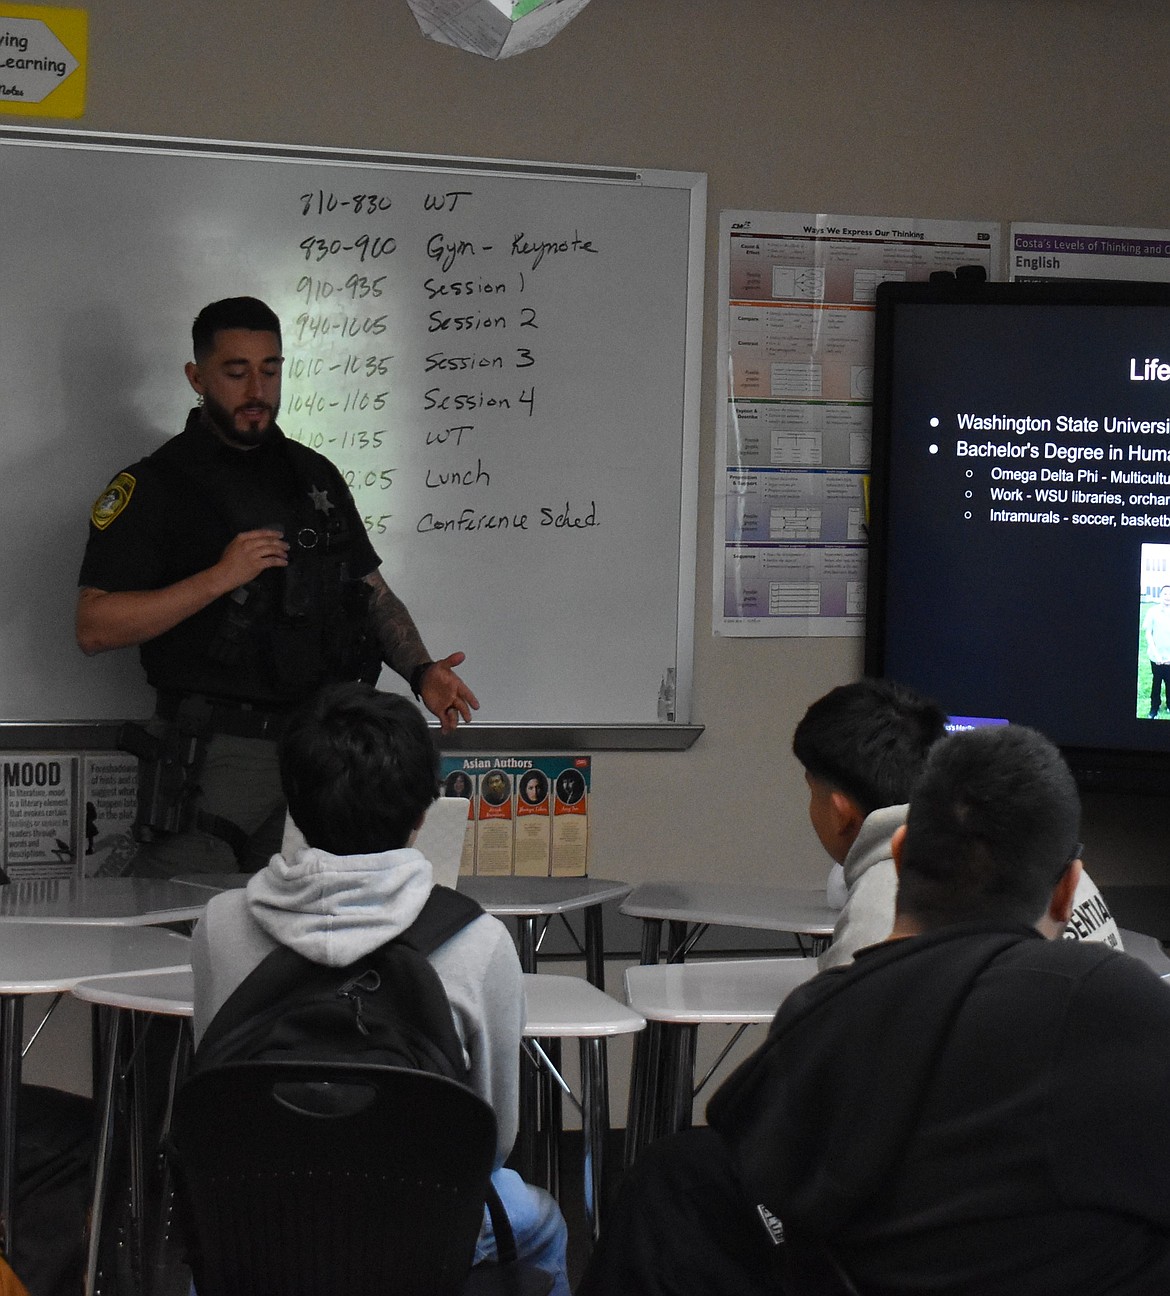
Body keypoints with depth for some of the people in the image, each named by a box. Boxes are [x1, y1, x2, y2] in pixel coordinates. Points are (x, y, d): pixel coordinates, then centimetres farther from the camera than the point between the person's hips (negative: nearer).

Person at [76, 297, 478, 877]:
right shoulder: (155, 485, -3)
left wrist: (421, 672, -2)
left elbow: (373, 592, 17)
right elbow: (94, 627, -11)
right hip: (213, 756, -5)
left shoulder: (315, 475, 15)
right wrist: (221, 577, -18)